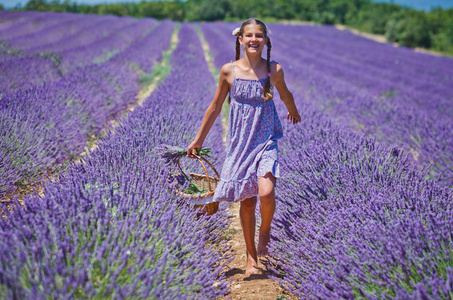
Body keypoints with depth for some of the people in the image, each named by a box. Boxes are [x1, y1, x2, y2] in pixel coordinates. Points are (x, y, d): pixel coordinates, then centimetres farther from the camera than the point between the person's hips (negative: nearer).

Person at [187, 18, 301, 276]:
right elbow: (216, 106, 6)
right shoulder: (229, 71, -6)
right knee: (247, 201, 7)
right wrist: (199, 139, 11)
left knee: (266, 193, -22)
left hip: (267, 141, -1)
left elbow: (285, 93, 17)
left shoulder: (274, 70, -6)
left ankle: (265, 232, 12)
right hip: (240, 142, 1)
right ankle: (252, 257, 25)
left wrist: (294, 112, 35)